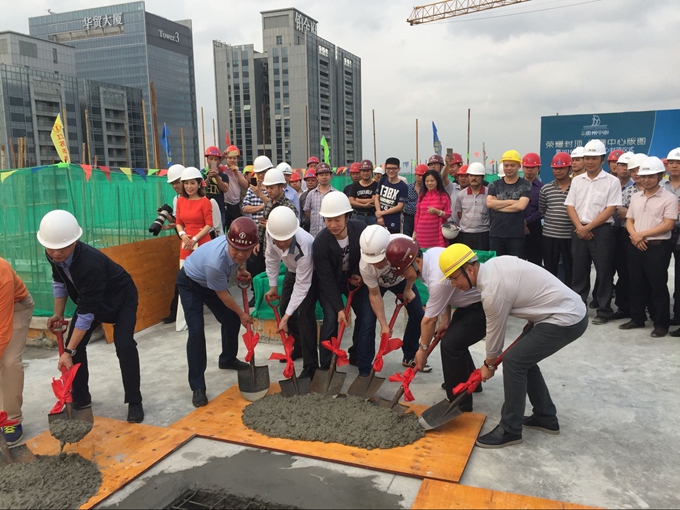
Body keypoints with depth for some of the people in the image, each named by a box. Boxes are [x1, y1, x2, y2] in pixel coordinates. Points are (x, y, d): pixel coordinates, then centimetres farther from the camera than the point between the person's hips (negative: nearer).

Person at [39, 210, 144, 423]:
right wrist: (58, 314, 1)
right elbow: (59, 281, 5)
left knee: (124, 346, -21)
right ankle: (80, 399, 17)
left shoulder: (90, 263, -43)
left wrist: (69, 352, -36)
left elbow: (87, 312, -39)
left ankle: (134, 402, -7)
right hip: (90, 299, 7)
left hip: (121, 298, -7)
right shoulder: (53, 255, -20)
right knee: (73, 344, 0)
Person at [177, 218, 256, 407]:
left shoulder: (241, 248, -26)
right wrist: (242, 314, -12)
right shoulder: (215, 262, -45)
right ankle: (197, 387, -8)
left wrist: (241, 269, -11)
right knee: (196, 331, -18)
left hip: (212, 282, 7)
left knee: (231, 320, 13)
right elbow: (223, 295, -26)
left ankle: (228, 359, 40)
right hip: (190, 283, -7)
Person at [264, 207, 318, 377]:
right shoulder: (272, 232, -29)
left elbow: (302, 285, -35)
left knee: (305, 313, -16)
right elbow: (271, 257, -7)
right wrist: (273, 286, 0)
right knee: (284, 307, 11)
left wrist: (287, 317, -33)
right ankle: (299, 345, 35)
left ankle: (311, 366, -7)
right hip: (292, 270, 6)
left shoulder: (304, 245, -44)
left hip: (311, 273, -6)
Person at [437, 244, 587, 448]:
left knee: (513, 361, -9)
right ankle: (545, 417, 28)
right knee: (523, 357, 16)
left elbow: (495, 332, -9)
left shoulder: (492, 291, -23)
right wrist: (532, 322, 19)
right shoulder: (495, 263, 3)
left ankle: (510, 430, 3)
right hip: (570, 308, 10)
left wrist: (489, 364, 9)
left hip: (566, 320, -10)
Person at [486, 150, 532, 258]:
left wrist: (498, 205, -7)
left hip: (516, 235, -2)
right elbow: (489, 203, -6)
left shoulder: (525, 186, 2)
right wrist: (512, 201, -8)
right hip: (496, 234, 2)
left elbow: (521, 206, -13)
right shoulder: (494, 185, 10)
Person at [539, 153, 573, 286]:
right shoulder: (545, 189, 5)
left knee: (570, 270, 7)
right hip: (549, 235, 1)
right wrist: (551, 220, 4)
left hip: (570, 236, -1)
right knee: (550, 271, 9)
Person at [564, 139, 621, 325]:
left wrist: (588, 227, -13)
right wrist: (580, 227, -9)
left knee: (603, 273, 2)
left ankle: (604, 311, 12)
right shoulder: (577, 180, 9)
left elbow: (609, 210, -9)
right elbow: (570, 206, 5)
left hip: (601, 231, -4)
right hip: (579, 231, 4)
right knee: (579, 271, 9)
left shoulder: (612, 181, -3)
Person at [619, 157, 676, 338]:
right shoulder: (635, 197, 12)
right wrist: (634, 236, -7)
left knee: (658, 287, 0)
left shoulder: (669, 198, -5)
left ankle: (661, 324, 9)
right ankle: (637, 318, 24)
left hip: (658, 247, -5)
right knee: (636, 285, 12)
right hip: (635, 247, 5)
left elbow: (668, 225, -12)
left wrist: (642, 234, -14)